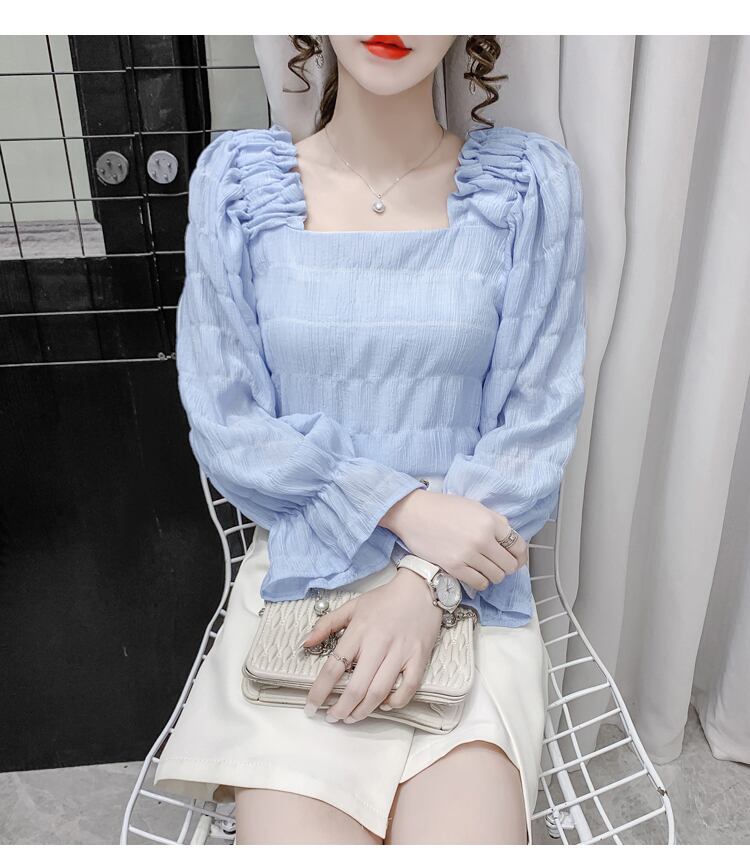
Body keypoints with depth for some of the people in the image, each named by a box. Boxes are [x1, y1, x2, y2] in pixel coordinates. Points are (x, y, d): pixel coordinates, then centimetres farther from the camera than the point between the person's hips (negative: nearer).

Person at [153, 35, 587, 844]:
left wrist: (426, 584, -14)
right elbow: (225, 426, -3)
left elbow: (535, 431, -2)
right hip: (297, 573, 1)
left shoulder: (530, 184, -2)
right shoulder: (235, 179, -1)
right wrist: (401, 504, -15)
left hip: (466, 589, 1)